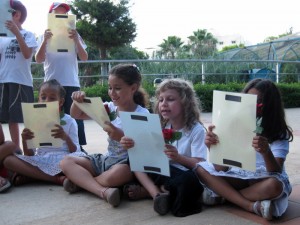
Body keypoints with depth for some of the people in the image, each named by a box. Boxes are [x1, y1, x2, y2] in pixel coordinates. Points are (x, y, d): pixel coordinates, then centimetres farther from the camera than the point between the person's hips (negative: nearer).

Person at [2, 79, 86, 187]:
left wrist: (66, 138, -21)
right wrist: (24, 141, -11)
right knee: (8, 159, -21)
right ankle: (56, 178, -26)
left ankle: (31, 176, -24)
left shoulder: (69, 121, 5)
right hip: (40, 161, 2)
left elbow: (75, 152, -2)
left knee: (81, 156, -34)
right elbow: (29, 156, 9)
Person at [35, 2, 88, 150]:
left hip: (71, 84, 0)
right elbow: (39, 60, -2)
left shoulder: (73, 34, 9)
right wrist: (45, 41, -18)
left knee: (75, 119, -1)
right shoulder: (45, 36, 8)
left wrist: (76, 40, -17)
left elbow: (84, 58, 0)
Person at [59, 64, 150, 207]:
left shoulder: (142, 114, -10)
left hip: (128, 162, -6)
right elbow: (77, 115, 10)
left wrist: (121, 136, -30)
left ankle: (81, 181, -12)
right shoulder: (109, 107, 5)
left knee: (116, 175, -41)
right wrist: (78, 102, -12)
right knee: (66, 162, -10)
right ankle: (103, 191, -29)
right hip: (106, 159, 6)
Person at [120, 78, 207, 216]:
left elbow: (199, 164, -17)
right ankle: (157, 194, -29)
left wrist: (178, 157, -36)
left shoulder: (196, 130, -11)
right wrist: (131, 145, -26)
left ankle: (146, 191, -20)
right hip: (162, 172, 5)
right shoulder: (162, 127, 5)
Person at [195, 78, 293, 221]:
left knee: (273, 185, -36)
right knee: (201, 169, -17)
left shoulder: (279, 133, -12)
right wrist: (213, 148, -31)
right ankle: (254, 207, -27)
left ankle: (222, 196, -16)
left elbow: (276, 172, -25)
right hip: (239, 177, 4)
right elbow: (221, 168, -11)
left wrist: (266, 152, -46)